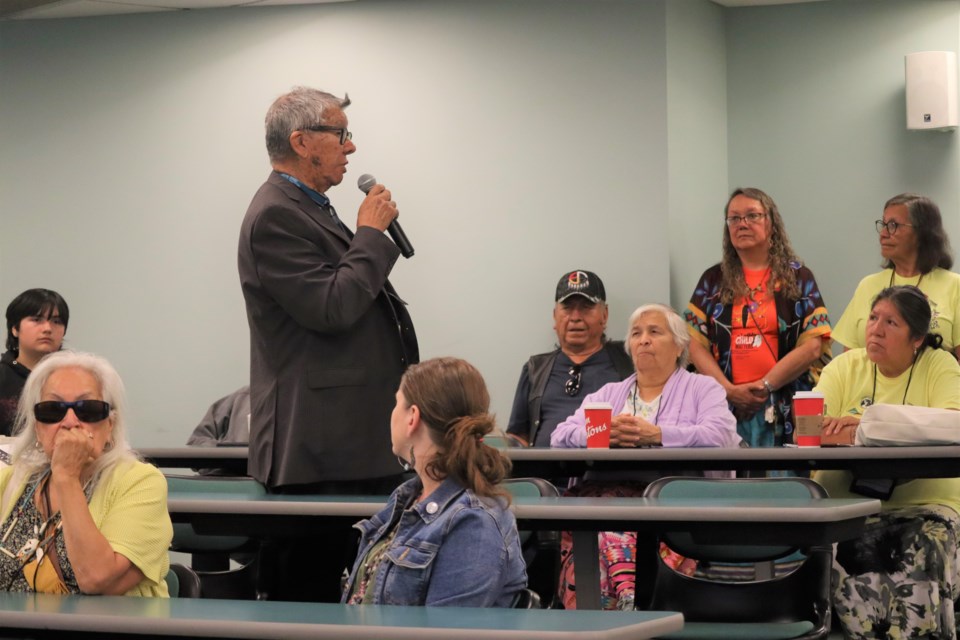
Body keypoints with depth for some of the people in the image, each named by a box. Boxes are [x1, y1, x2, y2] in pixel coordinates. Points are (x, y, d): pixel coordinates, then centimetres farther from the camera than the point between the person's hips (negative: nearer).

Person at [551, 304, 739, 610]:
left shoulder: (703, 388, 19)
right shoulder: (608, 393, 31)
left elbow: (721, 435, -3)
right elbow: (561, 436, 17)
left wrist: (655, 433, -10)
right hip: (608, 489, 3)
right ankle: (627, 591, -51)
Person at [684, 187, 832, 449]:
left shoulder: (797, 278, 8)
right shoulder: (713, 280, 13)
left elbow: (813, 346, -1)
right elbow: (695, 344, 5)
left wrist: (765, 385, -9)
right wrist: (729, 390, -9)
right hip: (726, 406, 1)